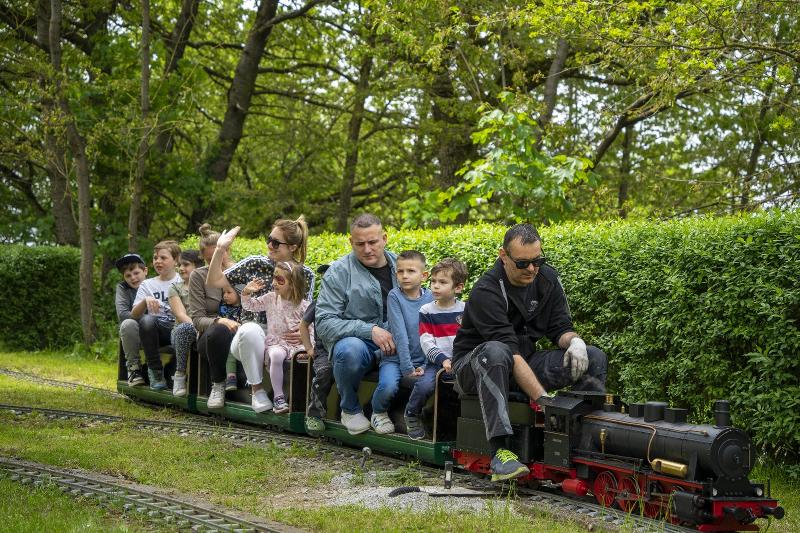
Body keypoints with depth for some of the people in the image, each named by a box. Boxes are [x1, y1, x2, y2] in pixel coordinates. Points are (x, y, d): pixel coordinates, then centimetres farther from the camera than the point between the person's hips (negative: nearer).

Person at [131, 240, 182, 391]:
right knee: (147, 320, -33)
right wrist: (145, 301, -14)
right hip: (155, 330, 2)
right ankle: (155, 371, -19)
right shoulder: (147, 285, 18)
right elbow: (134, 315, 6)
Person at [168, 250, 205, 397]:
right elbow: (181, 315, -4)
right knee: (186, 328, -38)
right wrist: (197, 326, -25)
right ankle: (180, 374, -23)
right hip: (181, 334, 0)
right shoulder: (175, 288, 13)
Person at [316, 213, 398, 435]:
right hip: (353, 338, -4)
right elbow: (323, 323, -9)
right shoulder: (339, 272, -2)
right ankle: (350, 409, -9)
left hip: (396, 342, 4)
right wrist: (370, 331, -21)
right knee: (350, 350, -39)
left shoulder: (399, 266, 10)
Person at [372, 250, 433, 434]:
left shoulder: (430, 298, 3)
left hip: (421, 359, 3)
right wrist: (407, 368, -18)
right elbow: (400, 334, -13)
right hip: (395, 358, -3)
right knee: (388, 386, -30)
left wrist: (425, 365, -9)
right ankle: (379, 412, 5)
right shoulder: (394, 296, -7)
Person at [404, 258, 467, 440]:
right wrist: (443, 360, -16)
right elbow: (426, 342, -2)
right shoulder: (427, 311, 6)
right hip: (437, 362, -1)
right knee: (425, 385, -30)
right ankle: (411, 415, 1)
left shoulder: (465, 310, 9)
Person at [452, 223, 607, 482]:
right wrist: (543, 399, -38)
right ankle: (499, 452, -45)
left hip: (525, 361, 6)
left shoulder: (547, 279, -2)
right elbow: (510, 351, -31)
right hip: (473, 366, -6)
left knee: (594, 358, -9)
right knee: (495, 352, -42)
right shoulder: (486, 291, -24)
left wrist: (574, 340, -24)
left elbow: (560, 327, 2)